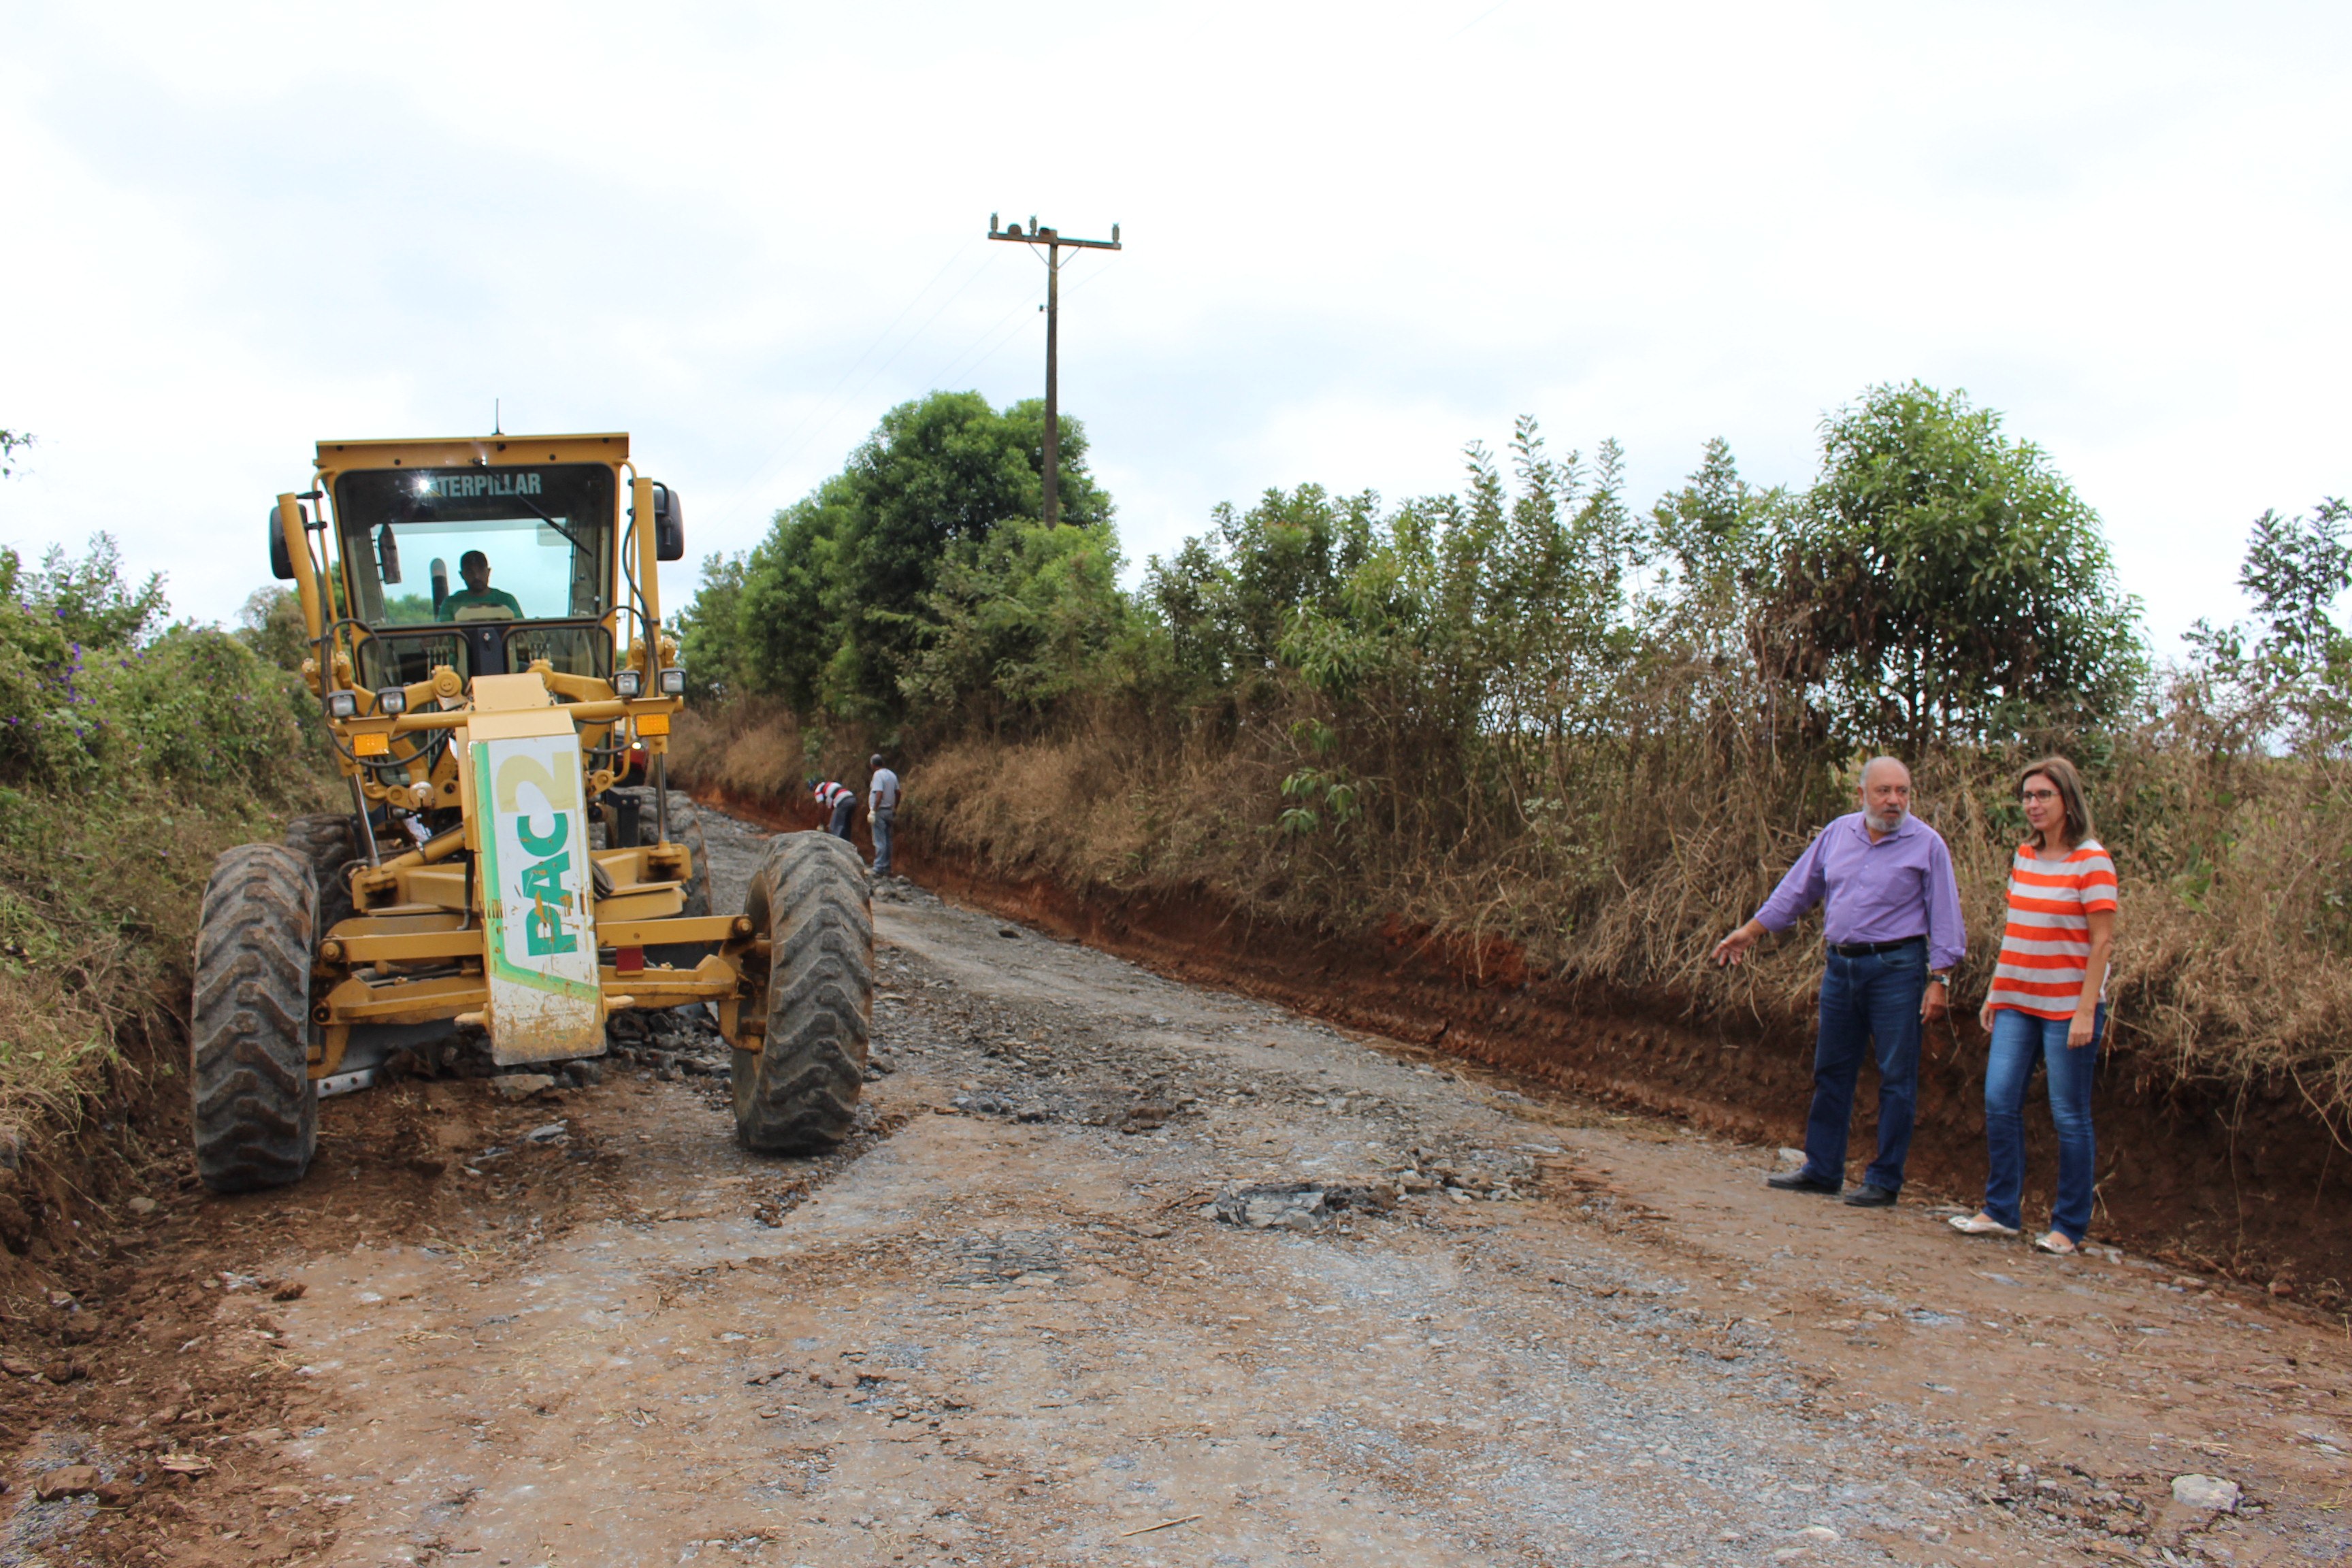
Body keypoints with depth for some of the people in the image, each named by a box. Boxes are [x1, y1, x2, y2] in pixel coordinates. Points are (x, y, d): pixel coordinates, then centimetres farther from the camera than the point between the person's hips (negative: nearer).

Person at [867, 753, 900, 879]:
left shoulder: (878, 775, -13)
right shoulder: (892, 775, 11)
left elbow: (879, 794, -22)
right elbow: (897, 792, 15)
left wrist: (873, 811, -21)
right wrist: (895, 809, 23)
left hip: (880, 811, -8)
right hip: (890, 811, 8)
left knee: (880, 841, -8)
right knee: (887, 840, 13)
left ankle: (879, 869, -8)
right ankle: (887, 868, 17)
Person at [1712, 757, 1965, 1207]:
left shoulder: (1927, 844, -5)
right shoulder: (1837, 834, 7)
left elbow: (1944, 917, -4)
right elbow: (1797, 889, 15)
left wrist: (1939, 979, -10)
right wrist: (1749, 933, 15)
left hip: (1896, 968, -5)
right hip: (1841, 965, 5)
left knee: (1896, 1077, 0)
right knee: (1831, 1071, 11)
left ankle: (1884, 1179, 10)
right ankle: (1822, 1169, 21)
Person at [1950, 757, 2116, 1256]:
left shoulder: (2091, 861, -9)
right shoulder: (2024, 856, 10)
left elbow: (2102, 942, -11)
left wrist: (2086, 1010, -16)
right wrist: (1995, 991, 13)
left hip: (2068, 1005, -6)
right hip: (2017, 1002, 6)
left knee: (2069, 1116, 1)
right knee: (2000, 1102, 2)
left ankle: (2068, 1228, 11)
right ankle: (2001, 1211, 12)